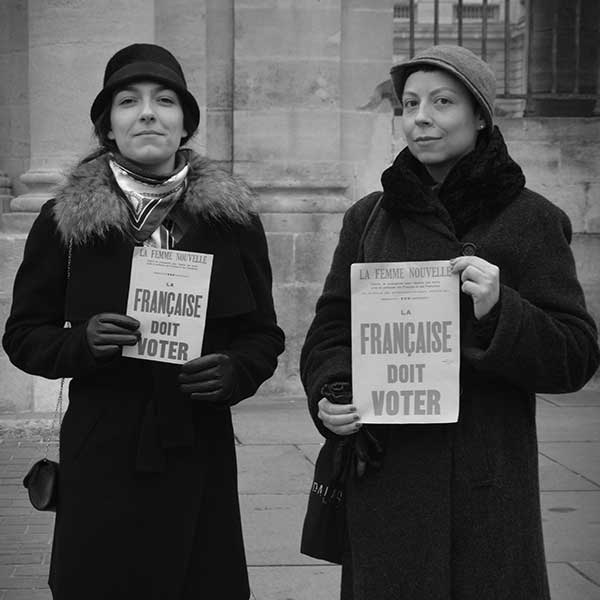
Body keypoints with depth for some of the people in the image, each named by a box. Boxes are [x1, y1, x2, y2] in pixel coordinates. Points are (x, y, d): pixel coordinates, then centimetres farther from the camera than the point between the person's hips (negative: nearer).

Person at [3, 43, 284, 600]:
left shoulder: (231, 219, 6)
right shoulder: (63, 220, 3)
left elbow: (264, 335, 11)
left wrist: (235, 371, -10)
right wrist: (82, 344, -13)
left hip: (199, 454, 1)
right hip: (99, 455, -1)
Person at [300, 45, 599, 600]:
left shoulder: (530, 220, -1)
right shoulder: (369, 217, 11)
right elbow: (331, 329, 14)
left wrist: (500, 313, -21)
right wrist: (332, 394, -6)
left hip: (485, 485, -3)